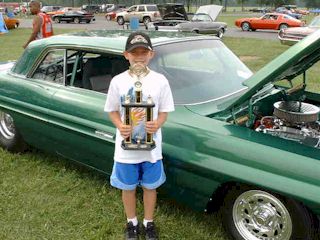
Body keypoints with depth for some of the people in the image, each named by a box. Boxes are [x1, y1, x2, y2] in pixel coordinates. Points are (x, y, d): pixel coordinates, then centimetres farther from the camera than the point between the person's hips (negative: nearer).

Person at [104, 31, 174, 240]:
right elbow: (112, 111, 1)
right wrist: (120, 126, -19)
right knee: (128, 188, 17)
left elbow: (164, 112, -1)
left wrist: (157, 124, -22)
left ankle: (149, 223, 41)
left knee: (150, 186, 17)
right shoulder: (118, 81, -8)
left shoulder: (160, 81, -8)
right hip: (126, 148, 0)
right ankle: (132, 222, 42)